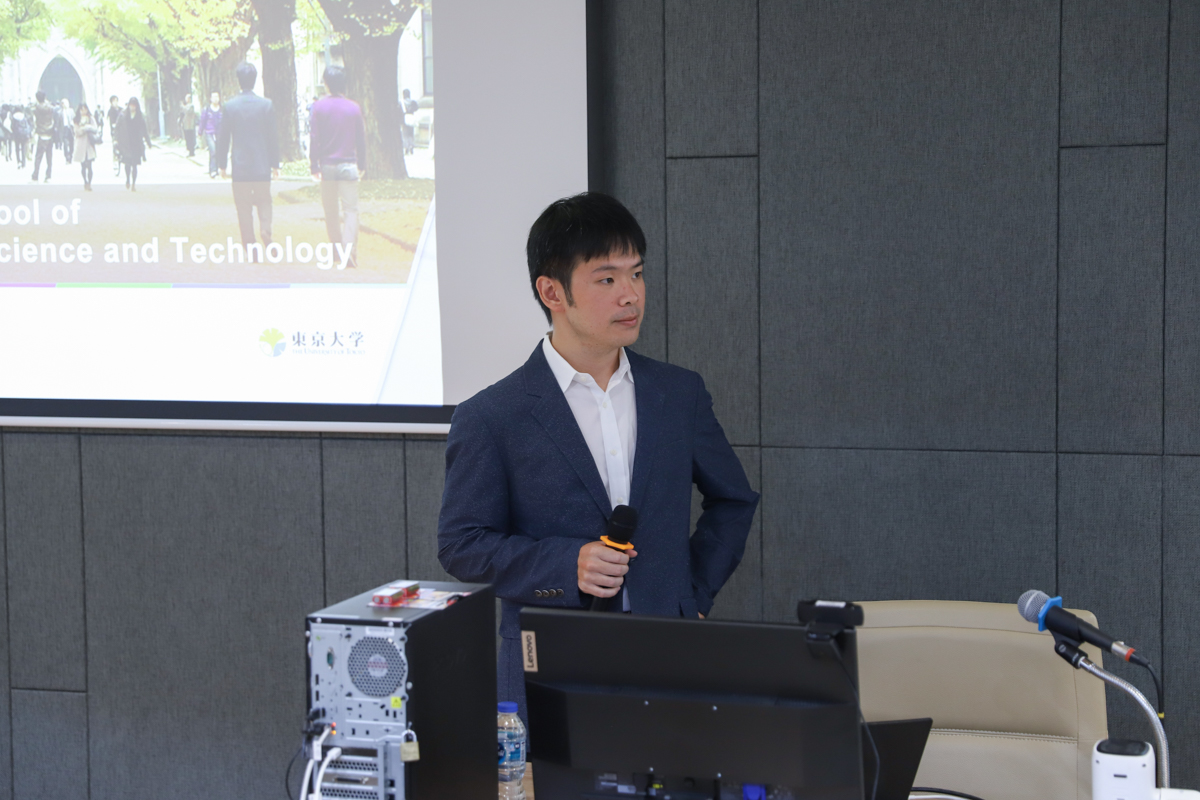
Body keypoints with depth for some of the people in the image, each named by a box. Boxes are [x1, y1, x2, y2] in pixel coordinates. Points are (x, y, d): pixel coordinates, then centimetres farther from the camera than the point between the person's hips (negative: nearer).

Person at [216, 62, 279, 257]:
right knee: (264, 203, 10)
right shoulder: (266, 104, -4)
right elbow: (273, 136, 0)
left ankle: (249, 244, 2)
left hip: (240, 167, 0)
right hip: (262, 166, 0)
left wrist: (222, 164, 10)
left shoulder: (230, 106, -4)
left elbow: (223, 137, 1)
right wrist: (275, 164, 8)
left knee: (243, 207, 6)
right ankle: (266, 236, -9)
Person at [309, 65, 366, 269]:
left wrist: (314, 165, 2)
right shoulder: (353, 108, -1)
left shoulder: (319, 106, -4)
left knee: (330, 211, 13)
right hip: (348, 164, -1)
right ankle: (350, 252, -15)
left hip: (327, 165, 1)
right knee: (350, 209, -2)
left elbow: (315, 138, -4)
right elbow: (361, 139, 4)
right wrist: (361, 165, 14)